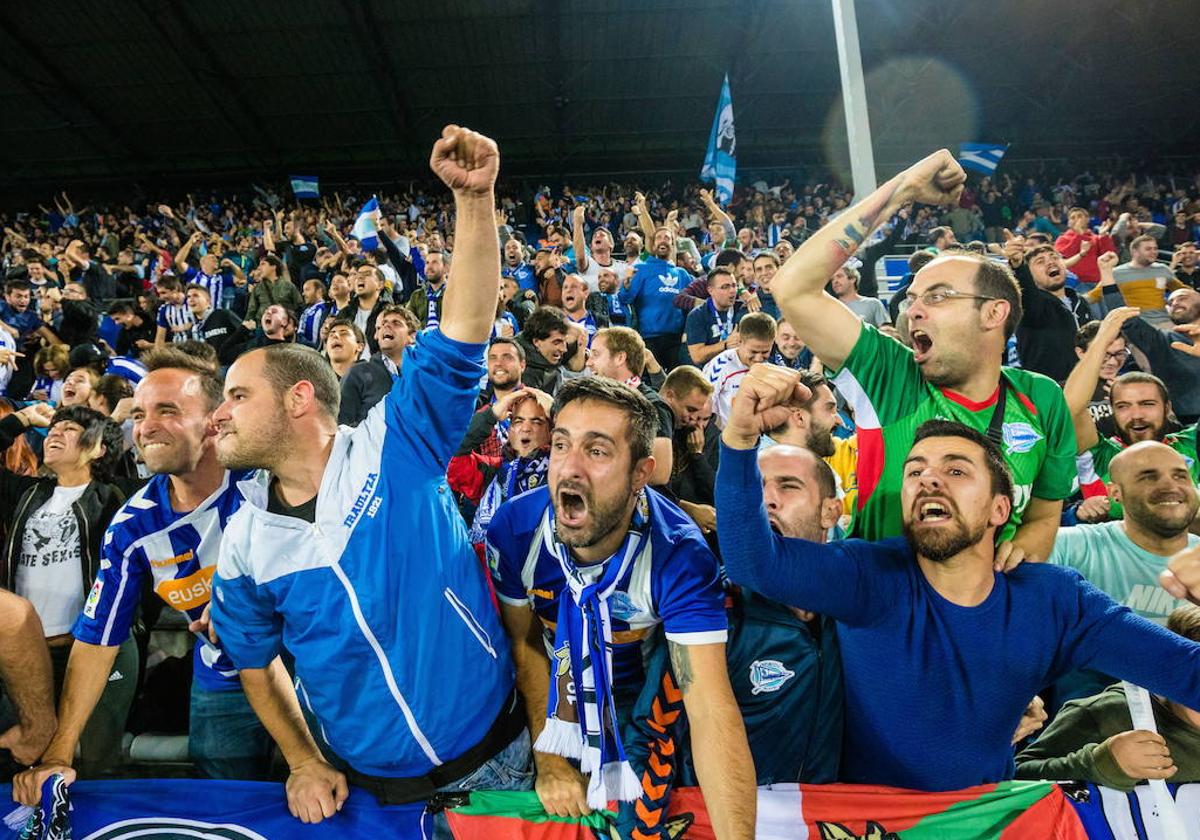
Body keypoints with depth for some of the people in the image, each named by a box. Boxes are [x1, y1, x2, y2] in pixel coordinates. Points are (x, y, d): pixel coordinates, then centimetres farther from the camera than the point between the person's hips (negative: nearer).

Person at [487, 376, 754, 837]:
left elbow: (711, 711, -39)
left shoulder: (679, 554, -35)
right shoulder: (513, 528, -27)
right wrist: (547, 757, -12)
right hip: (549, 697, 2)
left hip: (637, 706, -1)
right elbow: (524, 643, -11)